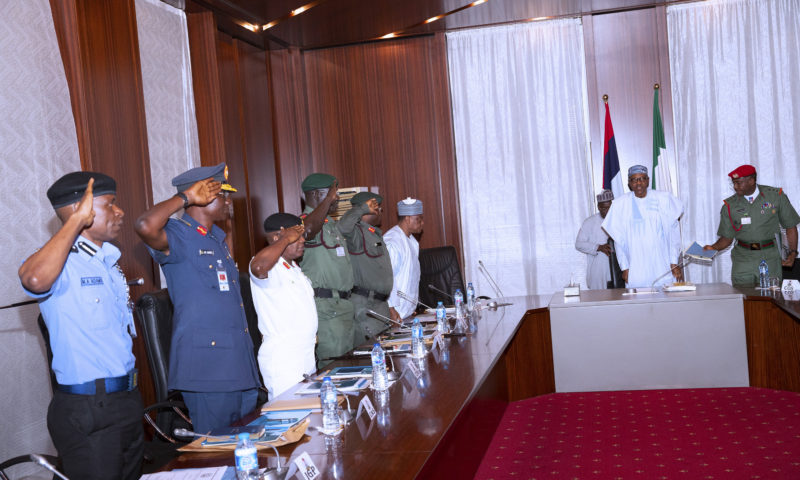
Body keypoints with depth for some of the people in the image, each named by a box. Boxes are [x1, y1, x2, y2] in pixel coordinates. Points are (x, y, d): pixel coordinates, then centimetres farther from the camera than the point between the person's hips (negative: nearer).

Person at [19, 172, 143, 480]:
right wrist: (77, 220, -30)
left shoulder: (108, 260, 14)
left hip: (126, 399, 9)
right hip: (87, 411, -9)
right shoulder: (61, 262, -15)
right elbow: (34, 279, -41)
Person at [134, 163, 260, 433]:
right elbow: (145, 227, -33)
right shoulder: (178, 236, -9)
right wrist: (186, 197, -19)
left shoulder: (218, 238, 19)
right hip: (206, 363, -9)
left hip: (239, 361, 9)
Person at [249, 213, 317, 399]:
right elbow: (258, 266, -38)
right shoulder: (270, 269, -13)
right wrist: (286, 239, -25)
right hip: (282, 362, -9)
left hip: (306, 359, 9)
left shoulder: (295, 269, 19)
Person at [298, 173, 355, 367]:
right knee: (332, 364, -11)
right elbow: (308, 229, -38)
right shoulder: (306, 220, -10)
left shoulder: (332, 224, 21)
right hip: (324, 305, -9)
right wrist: (328, 199, -30)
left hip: (343, 303, 10)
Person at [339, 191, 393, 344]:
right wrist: (364, 208, -23)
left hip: (380, 303, 10)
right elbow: (343, 226, -37)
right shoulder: (357, 232, -11)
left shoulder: (376, 233, 19)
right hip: (364, 304, -10)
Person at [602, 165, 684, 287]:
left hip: (662, 265, 0)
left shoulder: (663, 199, 2)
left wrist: (674, 263, -2)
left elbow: (674, 232, 3)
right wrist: (624, 267, 0)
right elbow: (619, 240, 4)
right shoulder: (620, 204, 1)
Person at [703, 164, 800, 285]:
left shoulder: (776, 196, 1)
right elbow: (727, 238, 7)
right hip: (743, 259, 1)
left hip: (769, 257, 0)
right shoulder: (729, 205, 2)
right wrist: (713, 248, -12)